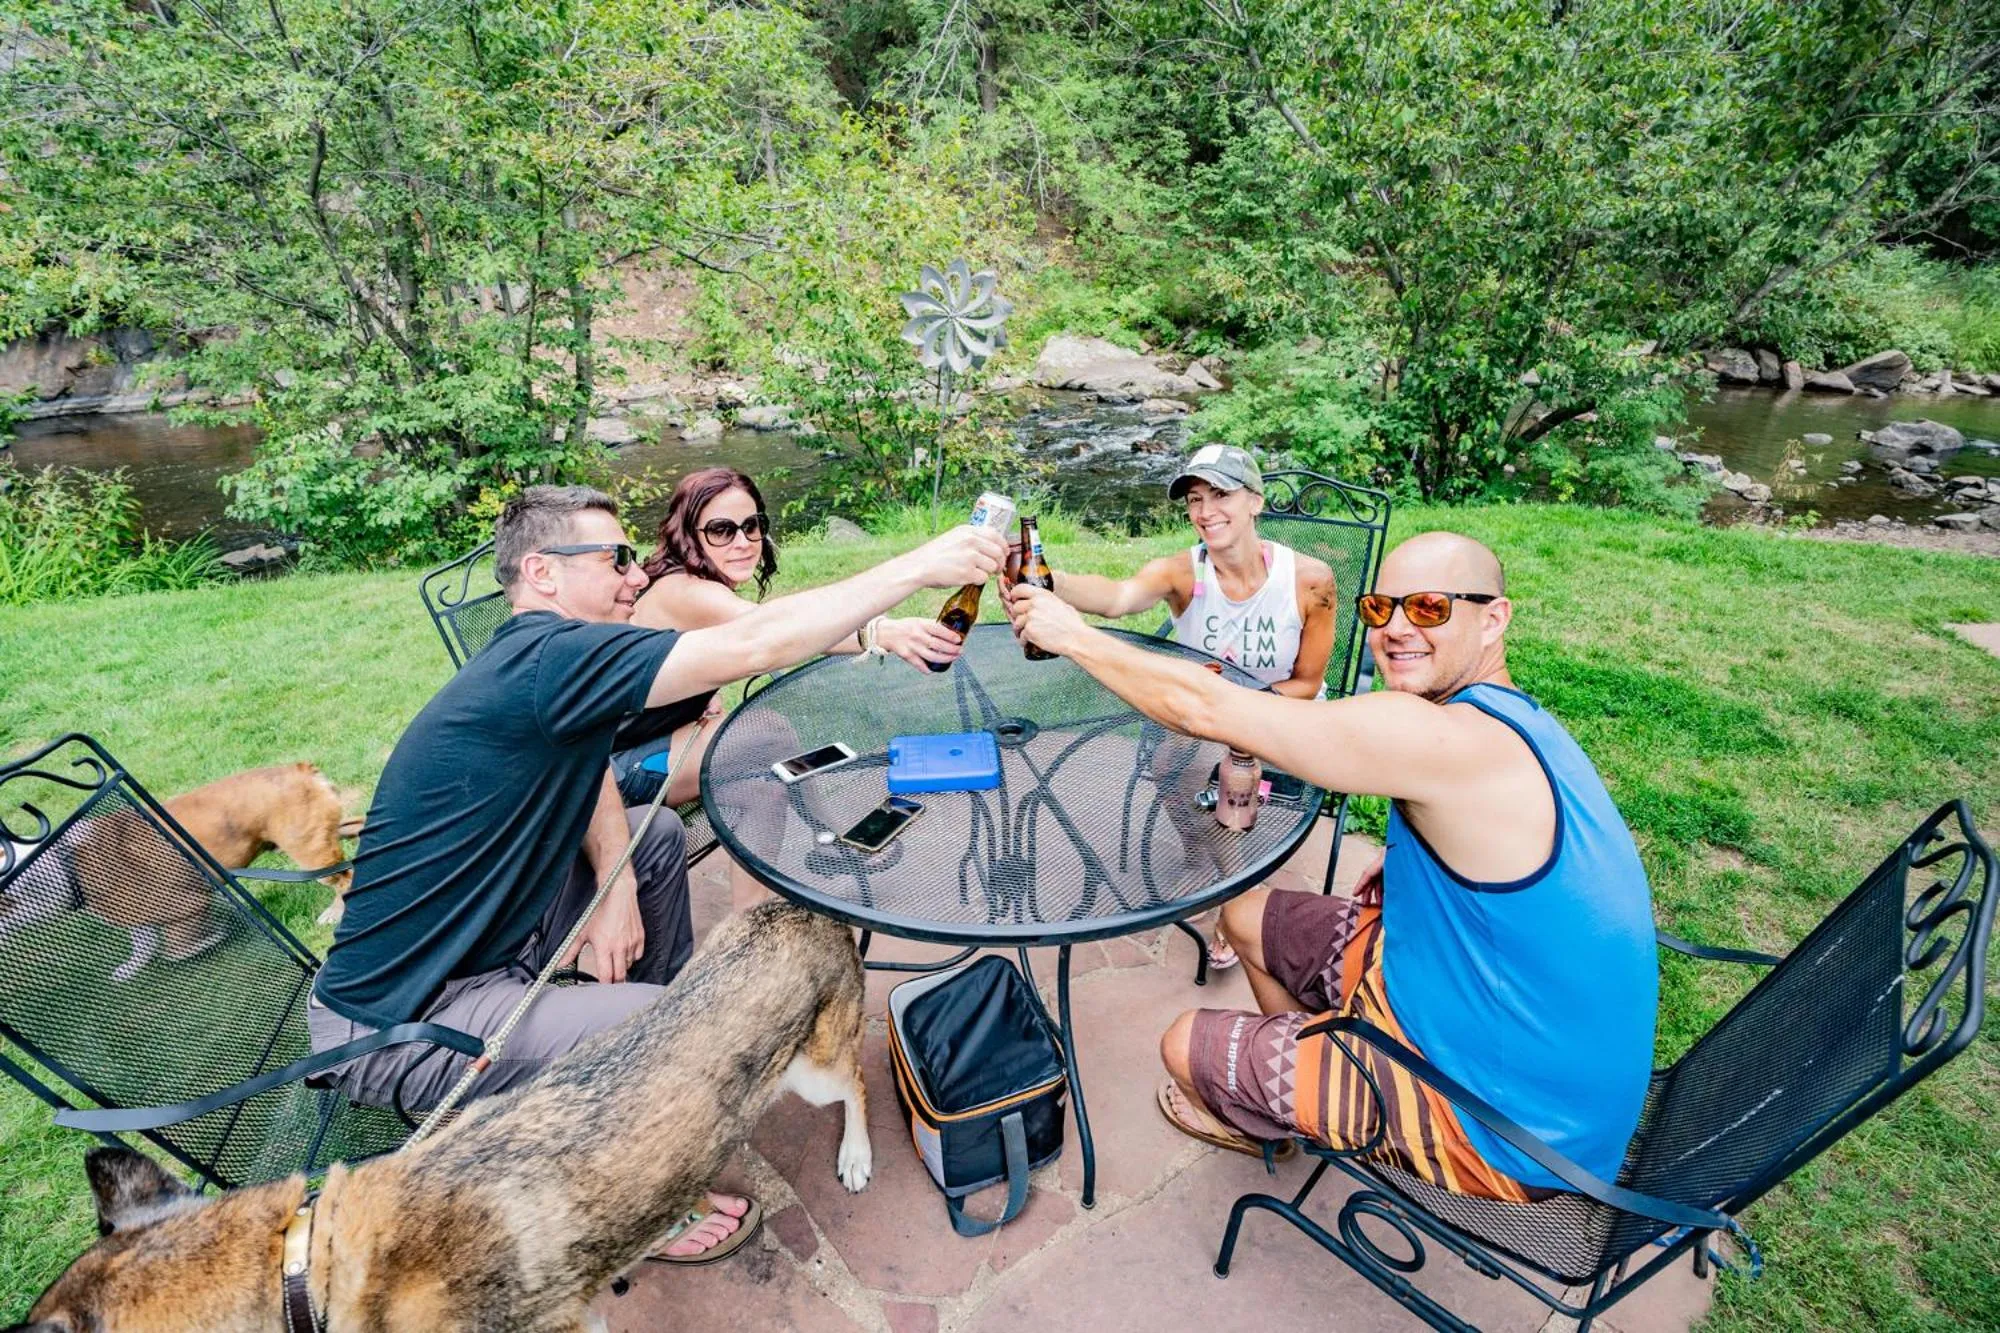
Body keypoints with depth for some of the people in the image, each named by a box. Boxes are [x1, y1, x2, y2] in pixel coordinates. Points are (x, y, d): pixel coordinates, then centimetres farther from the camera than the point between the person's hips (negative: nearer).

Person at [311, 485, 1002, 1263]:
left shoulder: (536, 659, 3)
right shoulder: (545, 658, -27)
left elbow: (586, 773, 11)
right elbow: (751, 648, -34)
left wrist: (615, 885, -8)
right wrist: (917, 567, -28)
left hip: (477, 939, 10)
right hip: (400, 1019, -10)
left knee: (656, 835, 14)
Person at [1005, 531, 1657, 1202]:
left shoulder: (1441, 738, -32)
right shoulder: (1514, 721, -1)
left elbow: (1204, 707, -31)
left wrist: (1072, 634, -17)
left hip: (1504, 1125, -9)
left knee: (1186, 1046, 1)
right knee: (1249, 914, 15)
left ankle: (1254, 1121, 38)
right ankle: (1308, 1079, 41)